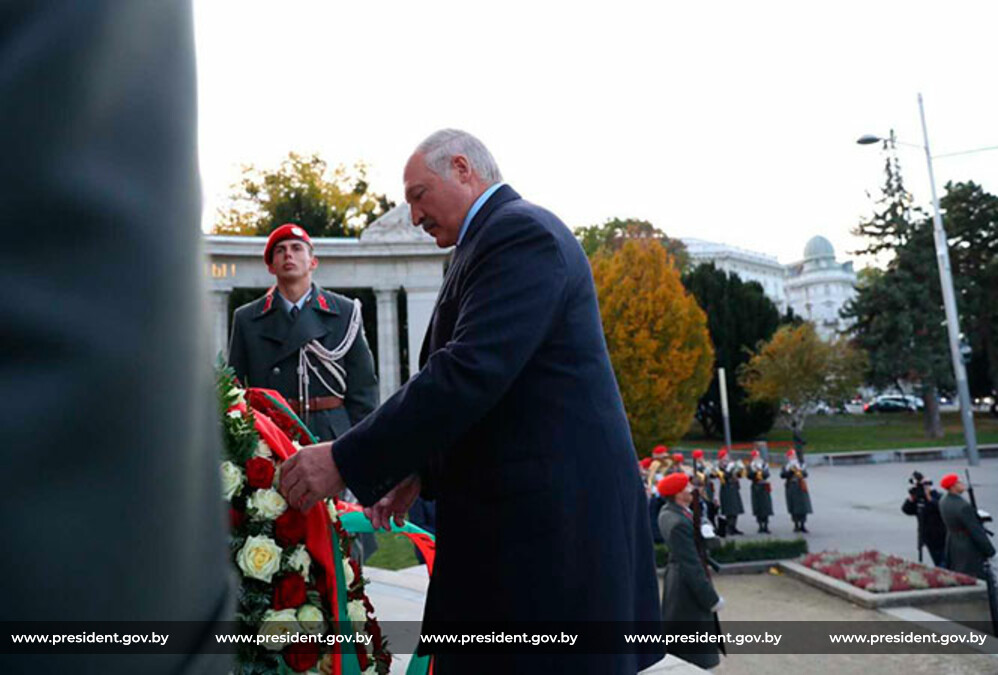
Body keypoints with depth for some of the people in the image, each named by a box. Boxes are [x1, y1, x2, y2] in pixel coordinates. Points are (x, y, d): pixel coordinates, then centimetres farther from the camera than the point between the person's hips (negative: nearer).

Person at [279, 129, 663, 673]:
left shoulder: (520, 232, -13)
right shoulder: (505, 234, 17)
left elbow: (470, 373, -24)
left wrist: (344, 462, -19)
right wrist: (421, 471, 12)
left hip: (553, 512, -9)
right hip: (524, 506, 10)